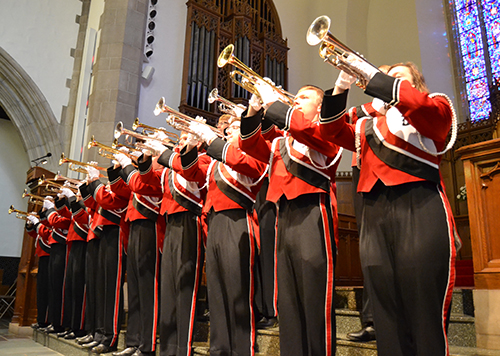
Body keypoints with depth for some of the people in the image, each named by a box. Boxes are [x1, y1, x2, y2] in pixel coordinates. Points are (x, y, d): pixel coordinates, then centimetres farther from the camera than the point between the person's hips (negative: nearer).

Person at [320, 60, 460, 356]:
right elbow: (334, 132, 14)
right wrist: (340, 90, 3)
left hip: (420, 212, -4)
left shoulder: (436, 107, 13)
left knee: (426, 316, -4)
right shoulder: (371, 125, 25)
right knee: (388, 319, 7)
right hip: (374, 217, 5)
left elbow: (419, 105, -9)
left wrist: (372, 75, -6)